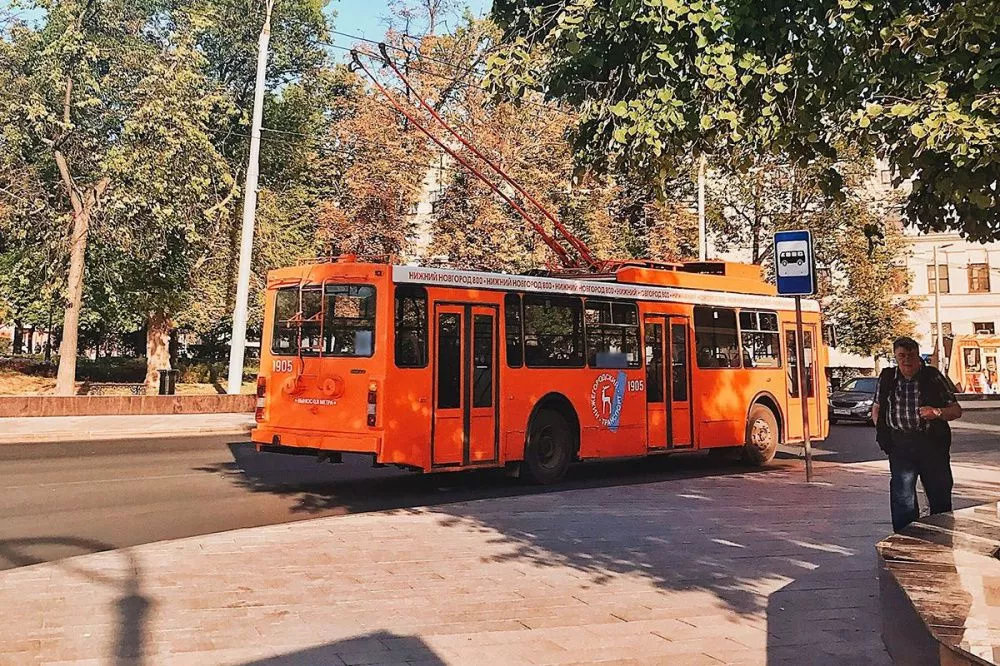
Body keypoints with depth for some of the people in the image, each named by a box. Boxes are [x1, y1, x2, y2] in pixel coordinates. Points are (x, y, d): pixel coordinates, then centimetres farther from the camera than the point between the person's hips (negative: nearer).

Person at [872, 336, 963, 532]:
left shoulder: (933, 377, -1)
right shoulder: (887, 378, 4)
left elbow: (956, 410, 2)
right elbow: (876, 407, 18)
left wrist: (937, 412, -19)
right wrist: (881, 431, 3)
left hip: (933, 443, 0)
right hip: (900, 444, 1)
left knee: (940, 492, 10)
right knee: (902, 495, 3)